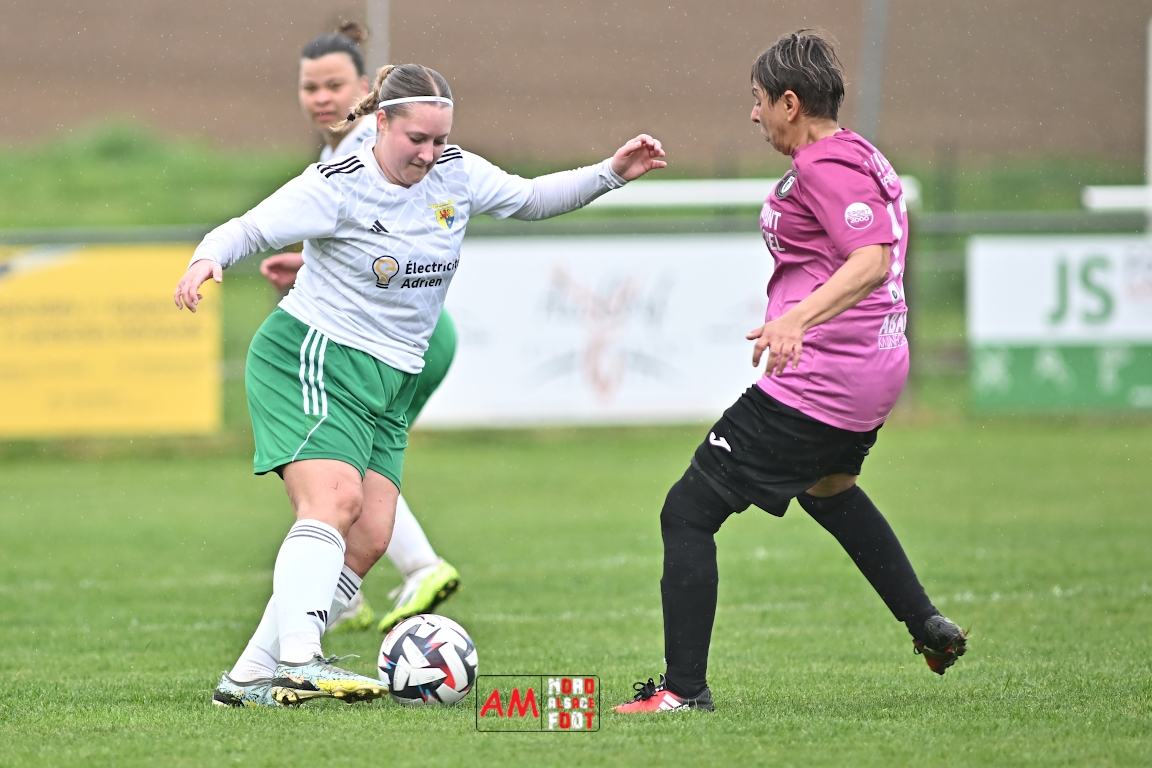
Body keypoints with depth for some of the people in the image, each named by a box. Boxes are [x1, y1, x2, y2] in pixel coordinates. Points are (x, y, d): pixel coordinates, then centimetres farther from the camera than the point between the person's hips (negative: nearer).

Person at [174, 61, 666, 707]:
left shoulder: (456, 173, 4)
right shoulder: (338, 187, -14)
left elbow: (532, 198, 18)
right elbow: (248, 230, -14)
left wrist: (612, 173, 7)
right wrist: (208, 260, -35)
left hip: (390, 384, 7)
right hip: (310, 360, -7)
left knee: (369, 539, -5)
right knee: (336, 500, -27)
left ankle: (250, 678, -4)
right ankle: (299, 660, -36)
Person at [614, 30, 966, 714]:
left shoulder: (825, 167, -16)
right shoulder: (863, 157, 13)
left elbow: (871, 261, -30)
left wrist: (799, 317, -43)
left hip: (814, 385, -11)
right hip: (876, 370, 11)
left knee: (689, 513, -6)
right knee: (828, 488, 40)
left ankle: (684, 689, -8)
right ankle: (928, 626, 41)